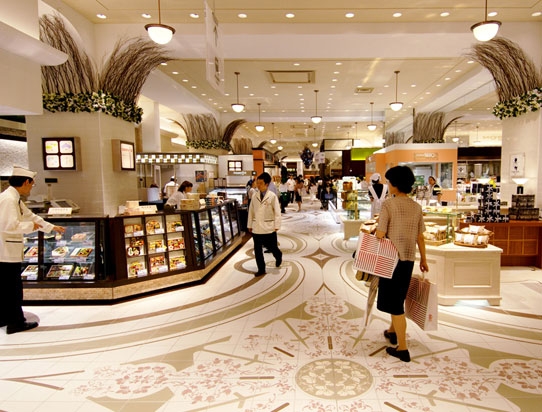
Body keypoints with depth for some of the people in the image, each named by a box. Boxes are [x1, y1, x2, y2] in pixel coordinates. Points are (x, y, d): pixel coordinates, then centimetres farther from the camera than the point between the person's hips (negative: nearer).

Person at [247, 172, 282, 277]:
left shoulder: (272, 196, -8)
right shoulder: (254, 196, 4)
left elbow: (277, 212, -6)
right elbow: (251, 211, 8)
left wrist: (276, 226, -9)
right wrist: (250, 225, 8)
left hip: (269, 227, -3)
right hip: (256, 227, 4)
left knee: (272, 247, 11)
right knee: (257, 250, 7)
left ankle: (278, 257, 44)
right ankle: (261, 269, 20)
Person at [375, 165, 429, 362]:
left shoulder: (388, 204, -13)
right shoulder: (416, 206, 4)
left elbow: (380, 234, -16)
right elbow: (420, 236, 8)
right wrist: (423, 259, 18)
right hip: (409, 258, 6)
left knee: (395, 303, 2)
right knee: (399, 298, 23)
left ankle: (402, 348, 8)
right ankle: (393, 331, 41)